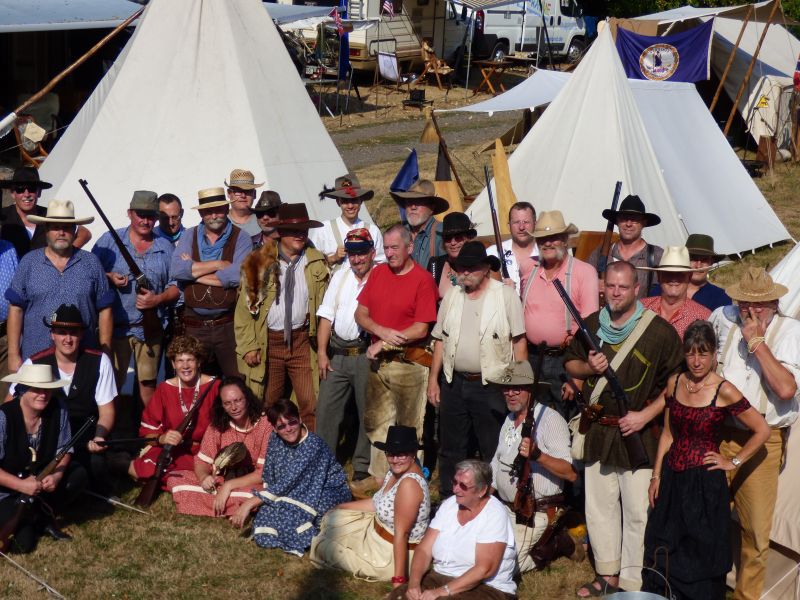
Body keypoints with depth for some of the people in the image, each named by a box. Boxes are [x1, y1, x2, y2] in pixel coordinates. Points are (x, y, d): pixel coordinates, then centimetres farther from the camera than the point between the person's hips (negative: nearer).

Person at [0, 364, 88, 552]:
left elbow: (64, 450, -3)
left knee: (78, 476, -19)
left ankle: (41, 518, -3)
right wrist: (22, 485, -32)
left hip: (43, 479, 5)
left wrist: (57, 475, -21)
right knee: (23, 542, -27)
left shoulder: (58, 410, -11)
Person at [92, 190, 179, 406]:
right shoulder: (109, 241, 4)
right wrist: (109, 277, -14)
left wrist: (158, 299, -9)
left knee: (148, 383, 8)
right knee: (111, 383, -2)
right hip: (115, 326, -2)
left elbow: (176, 286, 8)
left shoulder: (165, 248, 10)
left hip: (151, 328, 2)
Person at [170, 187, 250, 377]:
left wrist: (194, 270, -8)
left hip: (229, 326, -2)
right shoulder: (189, 237, 8)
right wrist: (218, 264, -10)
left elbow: (238, 275, -16)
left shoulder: (240, 239, 1)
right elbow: (176, 270, -8)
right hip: (195, 327, 2)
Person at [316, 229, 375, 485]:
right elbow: (327, 316, 10)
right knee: (326, 408, 6)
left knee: (368, 412, 5)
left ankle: (363, 466, 18)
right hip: (337, 354, 5)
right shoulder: (340, 276, 12)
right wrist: (322, 352, 4)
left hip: (367, 355, -5)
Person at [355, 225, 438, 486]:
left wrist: (383, 344, -11)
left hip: (409, 365, -6)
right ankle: (378, 475, 25)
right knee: (376, 423, 13)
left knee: (409, 427, 2)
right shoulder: (378, 273, 9)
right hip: (378, 362, 6)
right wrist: (382, 331, -13)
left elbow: (421, 329, -15)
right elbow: (360, 314, 7)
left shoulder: (423, 280, -10)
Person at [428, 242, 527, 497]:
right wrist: (433, 379, 9)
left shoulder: (506, 295, -5)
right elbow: (440, 340, 14)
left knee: (494, 450, 0)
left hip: (491, 385, -5)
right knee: (451, 449, 13)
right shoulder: (452, 296, 10)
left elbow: (519, 340, -6)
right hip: (453, 383, 5)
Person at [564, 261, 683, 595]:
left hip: (639, 434, -5)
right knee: (599, 506, 14)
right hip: (598, 430, 5)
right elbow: (570, 363, 18)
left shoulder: (659, 330, -9)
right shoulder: (591, 325, 7)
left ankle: (632, 584, 7)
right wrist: (589, 367, -5)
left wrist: (645, 415, -15)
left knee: (637, 513, -3)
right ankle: (607, 575, 28)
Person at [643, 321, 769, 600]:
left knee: (701, 554, 5)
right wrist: (656, 476, 8)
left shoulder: (724, 391, -12)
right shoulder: (675, 383, 3)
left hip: (705, 482, -5)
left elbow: (762, 430, -6)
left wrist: (734, 462, -6)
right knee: (662, 552, 11)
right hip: (672, 480, 5)